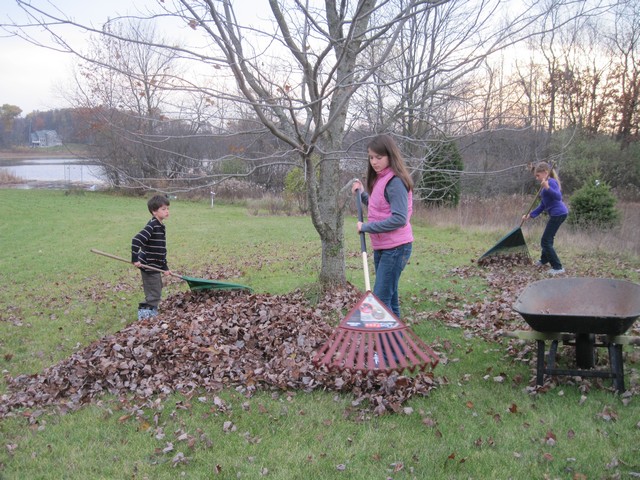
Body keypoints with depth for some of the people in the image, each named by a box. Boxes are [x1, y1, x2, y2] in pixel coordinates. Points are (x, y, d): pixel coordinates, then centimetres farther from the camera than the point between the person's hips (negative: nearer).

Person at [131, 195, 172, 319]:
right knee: (153, 295, -3)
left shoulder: (161, 226, 10)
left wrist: (165, 267, 14)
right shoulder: (152, 226, -20)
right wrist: (135, 259, -28)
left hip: (155, 266, 9)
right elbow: (136, 240, -29)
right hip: (148, 266, -9)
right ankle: (144, 315, 7)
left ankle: (152, 315, 33)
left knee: (156, 294, 20)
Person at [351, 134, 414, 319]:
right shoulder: (379, 179, 12)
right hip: (381, 247, 10)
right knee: (389, 298, 15)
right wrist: (362, 194, 10)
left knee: (380, 299, -10)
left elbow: (399, 218, -24)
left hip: (395, 248, -10)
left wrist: (367, 227, -19)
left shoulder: (395, 182, -17)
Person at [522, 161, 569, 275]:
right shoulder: (545, 185, 16)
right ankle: (544, 260, 49)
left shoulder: (551, 182, -14)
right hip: (557, 214, 10)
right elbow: (542, 206, 18)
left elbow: (558, 197, -30)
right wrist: (530, 215, 12)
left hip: (558, 214, -10)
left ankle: (558, 267, -6)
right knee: (548, 238, 28)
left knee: (545, 241, -7)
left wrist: (547, 188, -42)